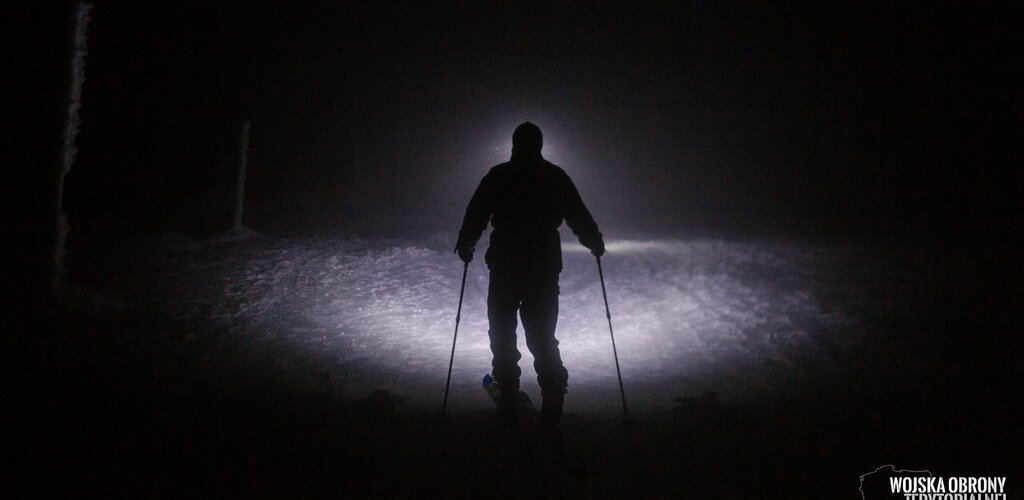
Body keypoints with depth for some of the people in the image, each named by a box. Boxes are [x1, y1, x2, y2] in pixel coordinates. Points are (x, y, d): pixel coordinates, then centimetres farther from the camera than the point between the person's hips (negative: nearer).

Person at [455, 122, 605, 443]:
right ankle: (551, 418, 0)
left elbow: (475, 215, 0)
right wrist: (595, 244, 25)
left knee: (502, 334, 13)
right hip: (545, 269, 2)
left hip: (504, 268, -1)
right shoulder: (556, 177, 2)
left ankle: (509, 404, 15)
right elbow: (579, 216, 7)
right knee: (543, 339, 7)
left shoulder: (498, 176, -2)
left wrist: (465, 246, 18)